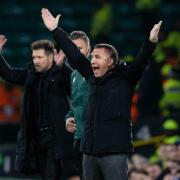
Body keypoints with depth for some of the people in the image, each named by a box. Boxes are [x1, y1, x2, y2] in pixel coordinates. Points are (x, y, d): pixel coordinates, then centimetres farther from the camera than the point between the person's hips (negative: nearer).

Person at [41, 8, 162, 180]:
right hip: (90, 151, 7)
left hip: (114, 151, -6)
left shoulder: (124, 79, -2)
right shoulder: (93, 77, 12)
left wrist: (151, 42, -33)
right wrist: (55, 30, 21)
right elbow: (74, 54, 17)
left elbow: (141, 61, -15)